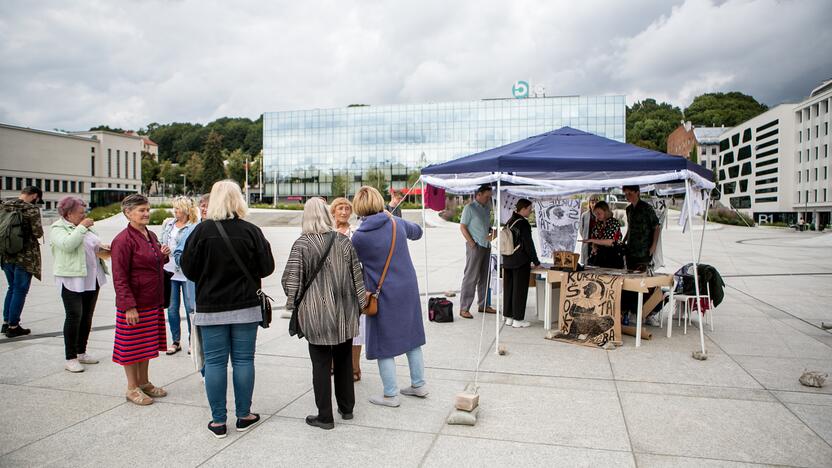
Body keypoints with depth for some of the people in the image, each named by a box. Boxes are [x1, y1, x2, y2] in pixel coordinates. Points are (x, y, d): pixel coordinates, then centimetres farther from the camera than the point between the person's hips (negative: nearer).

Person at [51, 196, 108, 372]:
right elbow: (67, 244, -25)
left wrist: (101, 247, 6)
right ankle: (70, 358, -2)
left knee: (87, 317, 12)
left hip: (92, 278, 7)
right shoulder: (58, 228, -6)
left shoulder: (87, 227, 15)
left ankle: (81, 352, 24)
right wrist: (81, 227, -18)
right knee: (74, 316, -9)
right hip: (71, 279, -7)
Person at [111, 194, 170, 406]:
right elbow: (119, 277, -18)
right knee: (131, 346, 5)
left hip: (153, 302, 8)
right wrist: (129, 306, -22)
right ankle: (132, 388, 18)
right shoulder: (123, 240, -15)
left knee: (147, 344, 17)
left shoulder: (151, 235, 11)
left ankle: (144, 383, 30)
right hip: (133, 304, -8)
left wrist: (163, 255, 3)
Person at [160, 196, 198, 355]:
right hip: (170, 270, 5)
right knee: (172, 308, 9)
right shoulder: (168, 223, 12)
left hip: (187, 272, -5)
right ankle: (175, 341, 21)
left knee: (190, 308, 1)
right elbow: (161, 244, 21)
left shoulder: (194, 227, -7)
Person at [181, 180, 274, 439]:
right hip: (245, 307, 0)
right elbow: (266, 268, -5)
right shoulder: (251, 231, -8)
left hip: (211, 308, 0)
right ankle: (244, 416, 19)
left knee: (214, 362, 7)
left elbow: (188, 268, -3)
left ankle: (218, 420, 15)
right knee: (243, 360, 9)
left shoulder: (202, 230, -8)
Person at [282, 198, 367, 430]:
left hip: (316, 314, -3)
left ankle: (325, 416, 12)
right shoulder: (343, 241, 0)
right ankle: (346, 408, 29)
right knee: (344, 360, 17)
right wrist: (360, 304, 13)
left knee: (321, 364, 6)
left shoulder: (301, 244, -10)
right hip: (344, 314, 4)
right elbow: (356, 276, 4)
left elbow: (291, 279, -10)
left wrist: (292, 303, 6)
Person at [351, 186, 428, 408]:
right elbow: (417, 232, 18)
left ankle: (390, 395, 16)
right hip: (409, 289, 5)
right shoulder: (397, 223, -2)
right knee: (411, 335, 18)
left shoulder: (359, 236, -16)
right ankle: (419, 385, 30)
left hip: (383, 294, -5)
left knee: (384, 343, 8)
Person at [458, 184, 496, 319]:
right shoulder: (469, 208, -7)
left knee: (484, 277, 13)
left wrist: (492, 231, 2)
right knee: (471, 277, -7)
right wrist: (472, 244, -14)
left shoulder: (486, 208, 15)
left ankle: (483, 305, 23)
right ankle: (464, 309, -3)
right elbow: (462, 227, -9)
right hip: (475, 246, -7)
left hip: (486, 246, 8)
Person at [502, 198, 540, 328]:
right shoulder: (523, 223, -15)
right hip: (520, 262, -8)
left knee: (509, 289, 11)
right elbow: (528, 244, -15)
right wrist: (536, 261, -6)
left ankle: (509, 318, 18)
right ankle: (518, 320, 5)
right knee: (520, 290, 0)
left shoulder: (509, 222, 10)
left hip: (507, 261, 8)